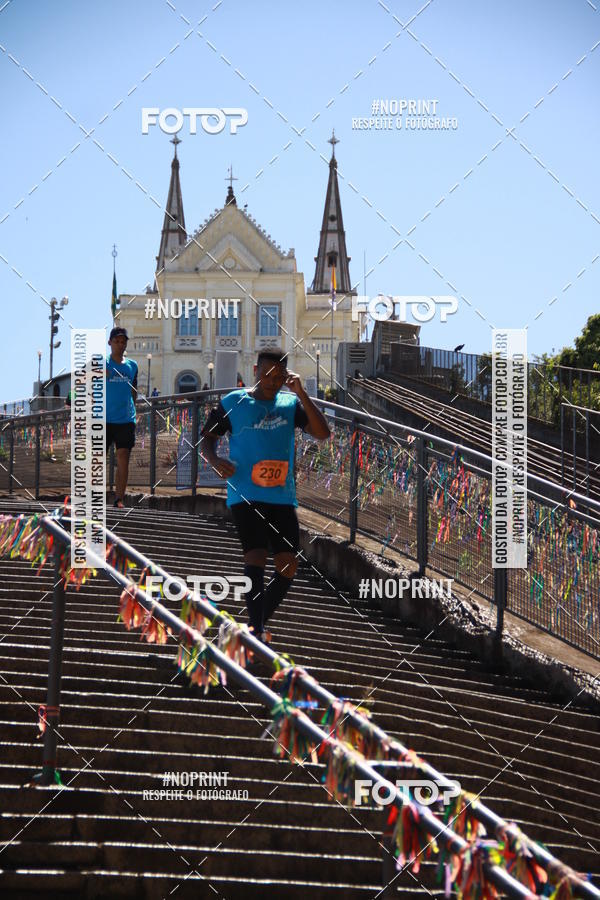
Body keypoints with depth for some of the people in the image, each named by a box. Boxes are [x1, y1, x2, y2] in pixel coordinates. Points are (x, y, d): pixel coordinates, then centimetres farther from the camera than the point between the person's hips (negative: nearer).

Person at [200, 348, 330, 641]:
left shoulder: (290, 404, 7)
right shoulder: (232, 403, 1)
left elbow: (322, 433, -5)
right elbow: (206, 439, 8)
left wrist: (301, 394, -12)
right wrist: (215, 461, -14)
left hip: (282, 497, 4)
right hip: (245, 496, -4)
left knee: (288, 565, 0)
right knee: (256, 557, -19)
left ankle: (258, 624, 18)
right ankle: (256, 630, -21)